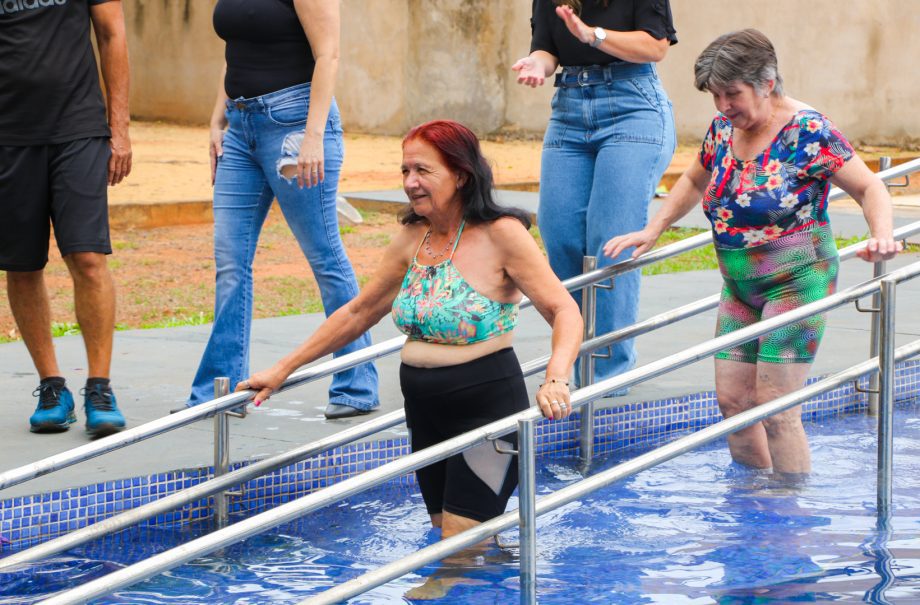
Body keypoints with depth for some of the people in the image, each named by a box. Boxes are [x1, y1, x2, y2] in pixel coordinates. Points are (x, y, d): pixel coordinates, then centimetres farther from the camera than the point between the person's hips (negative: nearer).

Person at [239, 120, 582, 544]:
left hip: (488, 409, -7)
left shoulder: (500, 235, -11)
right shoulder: (412, 239, 9)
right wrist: (282, 371, 19)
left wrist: (556, 379, -34)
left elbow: (564, 311, -15)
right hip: (425, 413, 7)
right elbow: (358, 313, 19)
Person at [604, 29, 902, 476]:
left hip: (796, 282, -7)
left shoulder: (808, 132, -16)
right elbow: (695, 182, 22)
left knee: (775, 408, -11)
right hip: (740, 285, 7)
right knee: (731, 400, 4)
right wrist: (653, 230, 12)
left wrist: (881, 236, -33)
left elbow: (869, 188, -15)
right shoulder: (723, 128, 4)